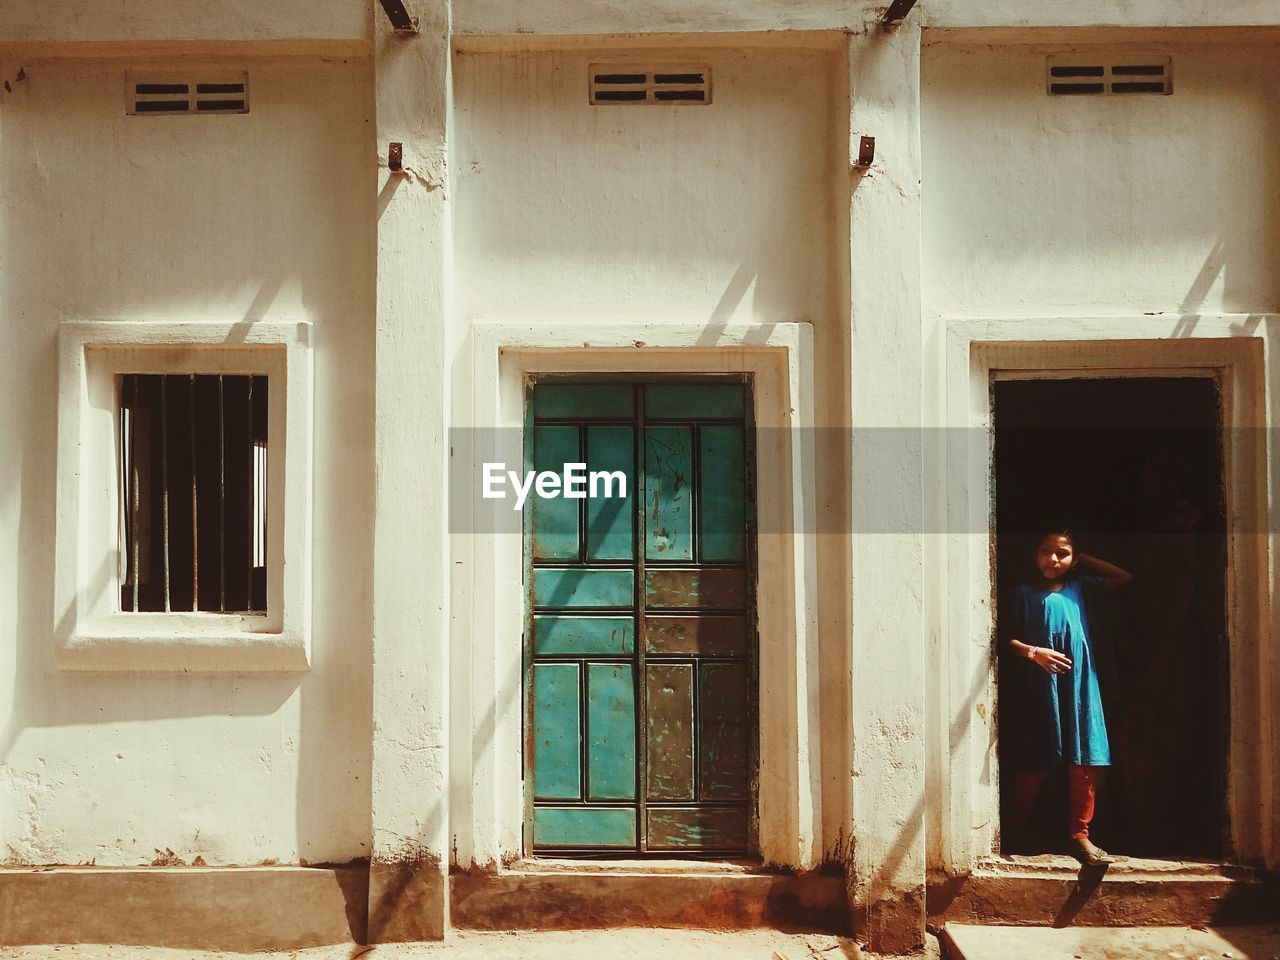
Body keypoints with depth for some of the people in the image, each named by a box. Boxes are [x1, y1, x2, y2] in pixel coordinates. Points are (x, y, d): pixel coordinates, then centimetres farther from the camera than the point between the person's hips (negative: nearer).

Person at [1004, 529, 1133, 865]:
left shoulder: (1079, 587, 12)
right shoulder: (1025, 592, 3)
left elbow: (1124, 576, 19)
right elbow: (1009, 637, 0)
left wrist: (1083, 559, 14)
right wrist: (1034, 652, -17)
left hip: (1079, 684, 3)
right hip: (1039, 687, -3)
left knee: (1085, 764, 1)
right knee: (1035, 765, 1)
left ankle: (1080, 835, 10)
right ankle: (1017, 831, 14)